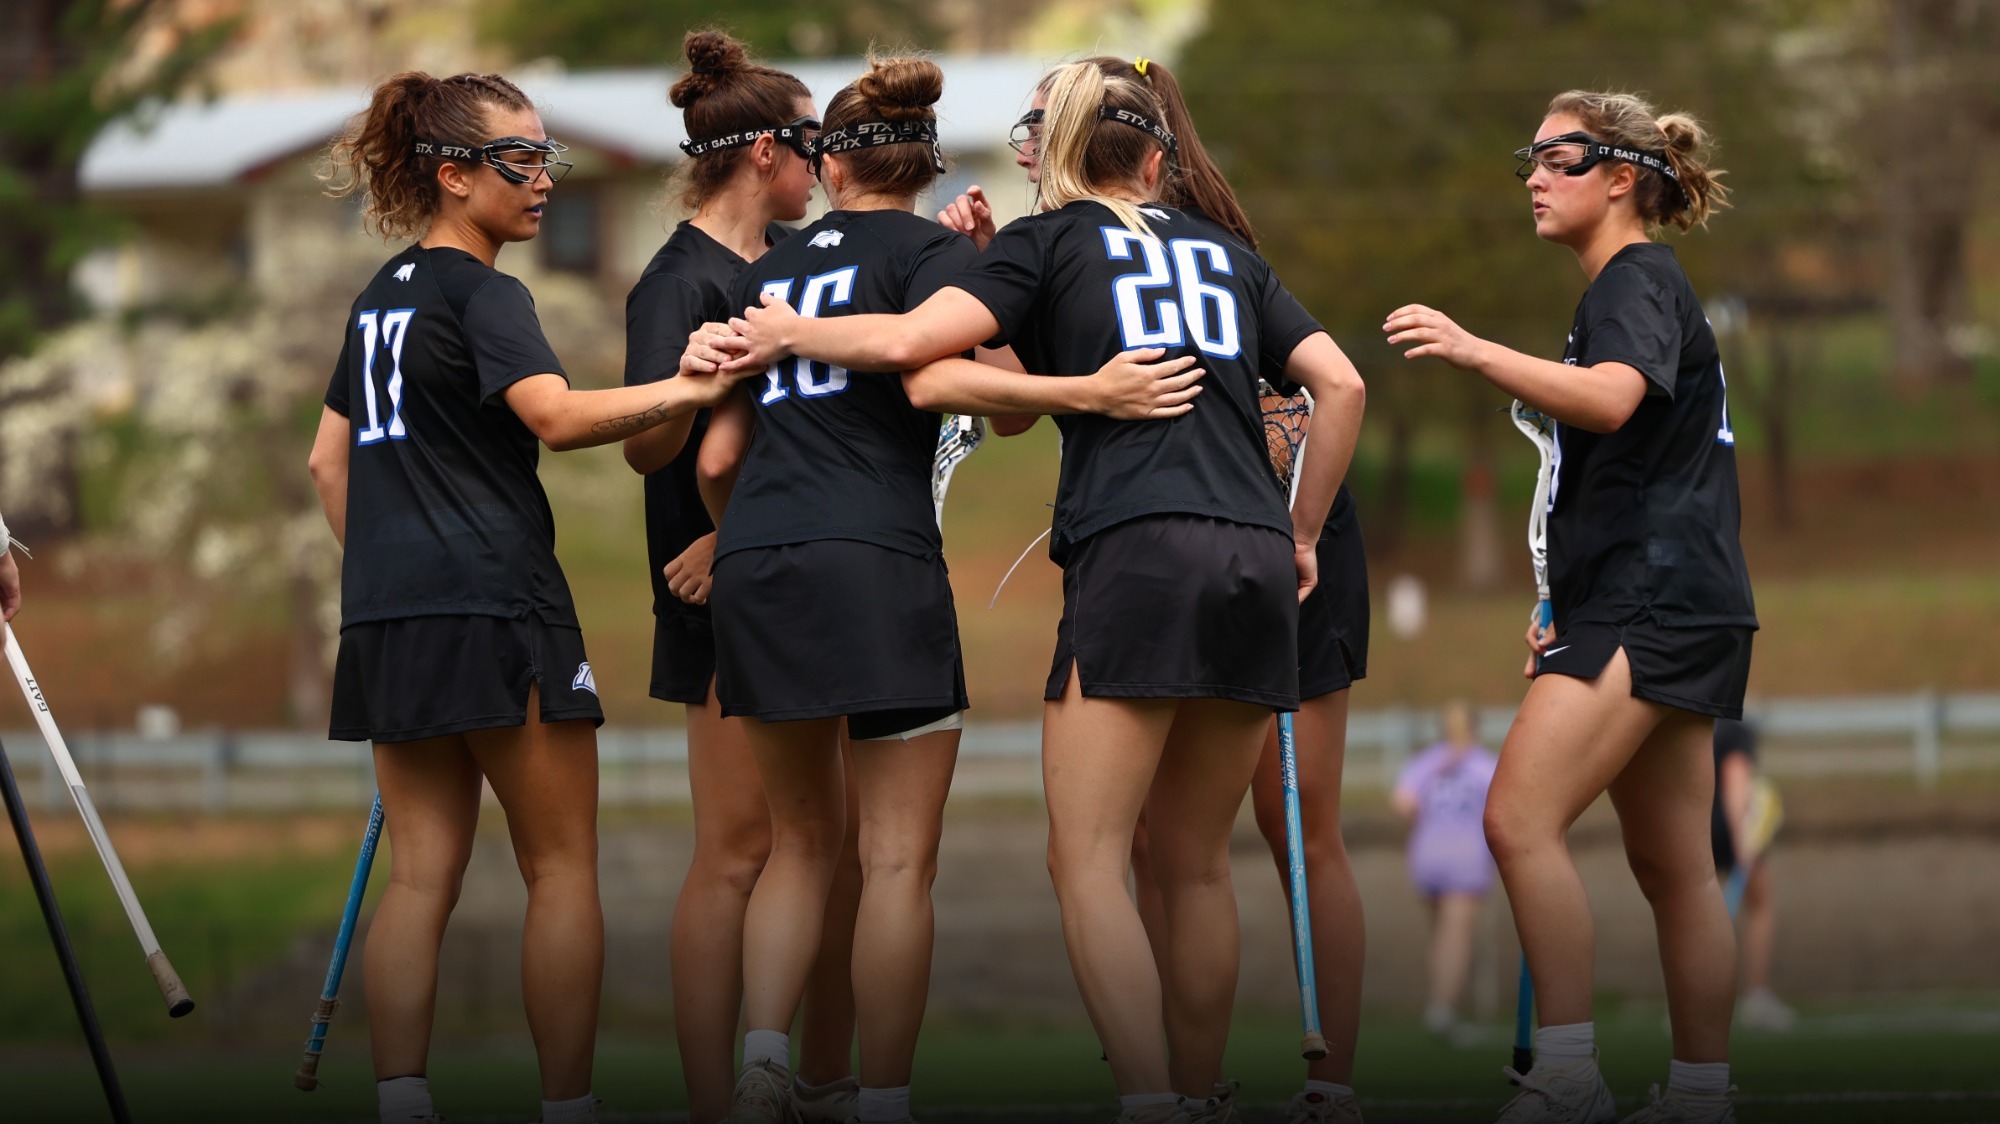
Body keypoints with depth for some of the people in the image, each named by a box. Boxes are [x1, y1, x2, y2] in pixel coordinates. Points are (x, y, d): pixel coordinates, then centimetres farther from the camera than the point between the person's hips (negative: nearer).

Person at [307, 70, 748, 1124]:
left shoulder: (381, 298, 17)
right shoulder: (483, 295, -9)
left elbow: (330, 461, 22)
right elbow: (556, 415, -26)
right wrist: (690, 388, -32)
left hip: (391, 615, 8)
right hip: (495, 605, -8)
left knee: (421, 870, 5)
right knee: (562, 867, 0)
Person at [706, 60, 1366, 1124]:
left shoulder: (1048, 241, 10)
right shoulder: (1223, 250, 23)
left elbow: (912, 341, -4)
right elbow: (1341, 383, 17)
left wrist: (788, 333, 12)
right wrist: (1302, 533, 25)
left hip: (1135, 555, -5)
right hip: (1256, 566, 5)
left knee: (1087, 858, -6)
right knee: (1195, 864, 13)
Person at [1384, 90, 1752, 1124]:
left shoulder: (1639, 282, -9)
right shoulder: (1620, 292, 24)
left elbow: (1611, 400, -31)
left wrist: (1475, 352, -43)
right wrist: (1573, 605, 28)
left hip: (1651, 603, -11)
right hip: (1663, 609, 11)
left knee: (1520, 817, -20)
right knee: (1671, 864, 10)